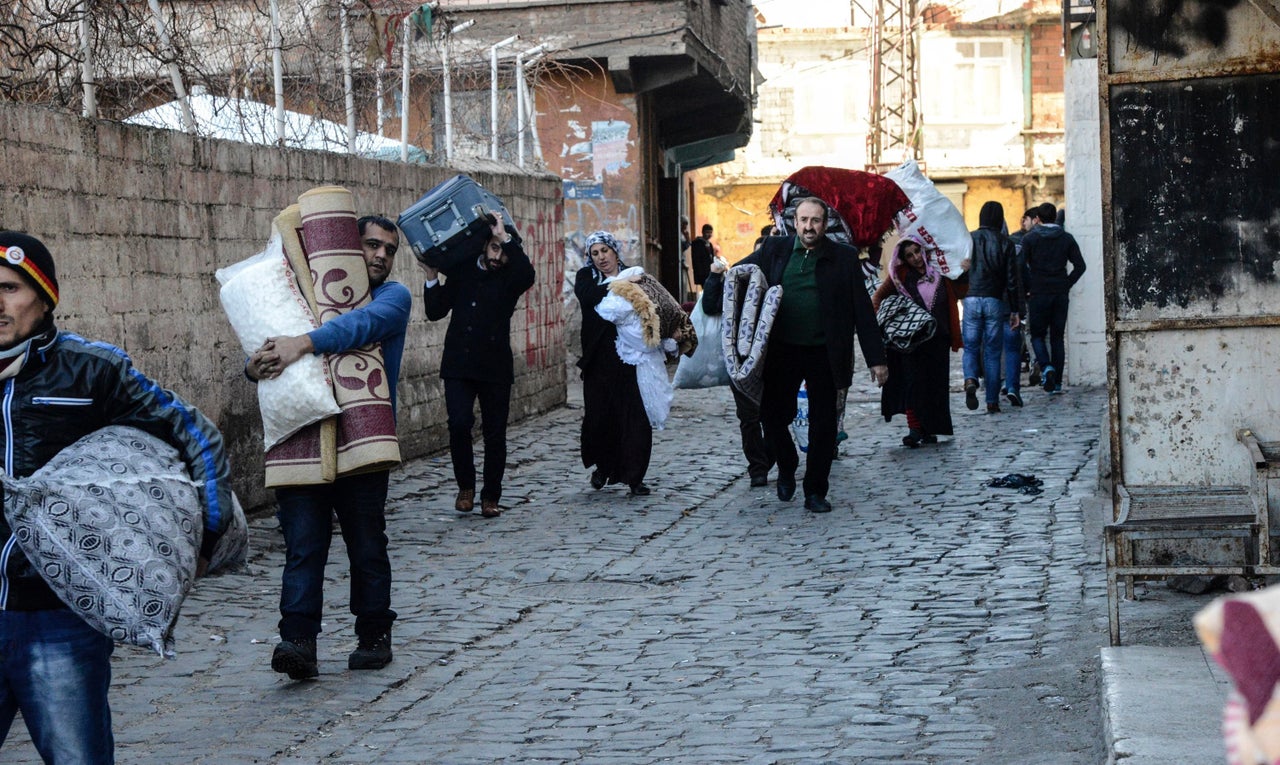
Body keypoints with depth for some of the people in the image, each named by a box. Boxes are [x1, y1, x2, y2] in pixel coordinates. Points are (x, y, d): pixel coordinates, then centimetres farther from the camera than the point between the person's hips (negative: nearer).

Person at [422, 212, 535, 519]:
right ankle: (465, 485, 5)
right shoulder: (461, 272, 9)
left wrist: (505, 238, -23)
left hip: (495, 367, -1)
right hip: (458, 365, 1)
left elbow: (527, 274, -24)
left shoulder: (509, 278, 1)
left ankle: (491, 496, 15)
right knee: (459, 424, -15)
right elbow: (435, 311, 8)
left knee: (495, 433, 3)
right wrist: (432, 277, -5)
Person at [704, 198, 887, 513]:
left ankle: (815, 492, 16)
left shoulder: (844, 258, 0)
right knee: (773, 415, 3)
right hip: (782, 351, 1)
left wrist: (876, 358, -3)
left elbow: (863, 311, 0)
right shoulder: (774, 250, 3)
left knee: (823, 425, 3)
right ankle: (787, 469, 32)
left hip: (824, 354, -1)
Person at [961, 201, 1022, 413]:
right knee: (993, 351, 6)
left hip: (971, 298, 0)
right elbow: (1012, 279, 2)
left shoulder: (969, 239, 2)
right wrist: (1016, 310, 6)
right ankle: (992, 401, 5)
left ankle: (970, 380, -22)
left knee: (970, 347, 8)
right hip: (995, 300, 0)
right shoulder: (1005, 244, 2)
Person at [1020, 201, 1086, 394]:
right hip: (1061, 294, 2)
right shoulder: (1067, 239, 6)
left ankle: (1046, 367, -19)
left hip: (1038, 293, -2)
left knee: (1037, 335, 8)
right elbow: (1080, 265, 1)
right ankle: (1057, 382, 5)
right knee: (1058, 337, 8)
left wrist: (1027, 287, 4)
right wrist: (1066, 284, 7)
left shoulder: (1029, 239, -1)